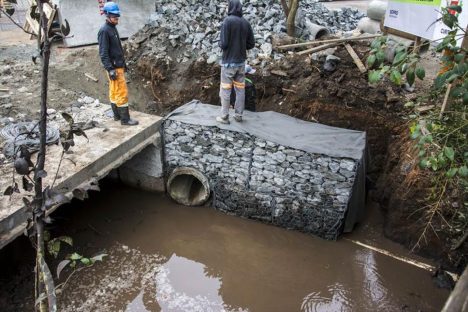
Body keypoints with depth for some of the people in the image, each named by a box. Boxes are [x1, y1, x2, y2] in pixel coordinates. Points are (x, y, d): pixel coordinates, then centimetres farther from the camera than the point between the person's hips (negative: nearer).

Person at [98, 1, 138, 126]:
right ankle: (125, 119, -2)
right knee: (122, 93, -7)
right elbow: (103, 53, -20)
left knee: (114, 92, 14)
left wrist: (123, 63, 22)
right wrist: (110, 69, -25)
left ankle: (117, 115, 21)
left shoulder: (113, 28, 13)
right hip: (114, 68, -9)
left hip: (118, 66, 9)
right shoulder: (104, 31, -15)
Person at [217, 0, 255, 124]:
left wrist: (221, 44, 5)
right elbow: (251, 44, 6)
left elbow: (223, 44, -16)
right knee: (240, 89, 10)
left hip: (228, 62, -5)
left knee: (225, 90, 3)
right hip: (241, 62, 5)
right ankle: (238, 115, 16)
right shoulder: (246, 22, 4)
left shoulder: (228, 20, -12)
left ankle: (224, 116, 7)